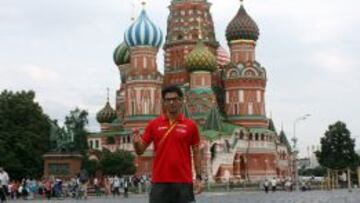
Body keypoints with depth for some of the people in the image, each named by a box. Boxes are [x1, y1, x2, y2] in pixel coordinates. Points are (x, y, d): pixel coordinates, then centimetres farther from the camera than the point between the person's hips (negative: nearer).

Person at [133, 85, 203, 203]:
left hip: (184, 182, 0)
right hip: (160, 182, 0)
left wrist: (198, 177, 0)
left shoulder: (190, 126, 4)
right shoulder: (154, 125, 5)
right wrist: (136, 141, -18)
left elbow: (196, 153, 7)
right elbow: (140, 151, 5)